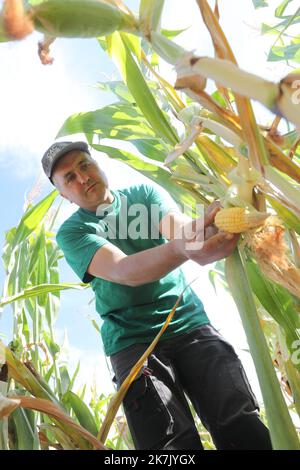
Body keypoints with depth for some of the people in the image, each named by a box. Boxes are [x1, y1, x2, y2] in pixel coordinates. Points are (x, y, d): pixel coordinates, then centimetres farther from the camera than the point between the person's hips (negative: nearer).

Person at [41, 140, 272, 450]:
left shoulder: (144, 193, 10)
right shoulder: (71, 232, 1)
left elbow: (177, 224, -11)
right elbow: (123, 270, -18)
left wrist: (201, 230, -38)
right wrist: (183, 248, -39)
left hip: (190, 324, 2)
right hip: (133, 341, -1)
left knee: (245, 430, -13)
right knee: (172, 443, -17)